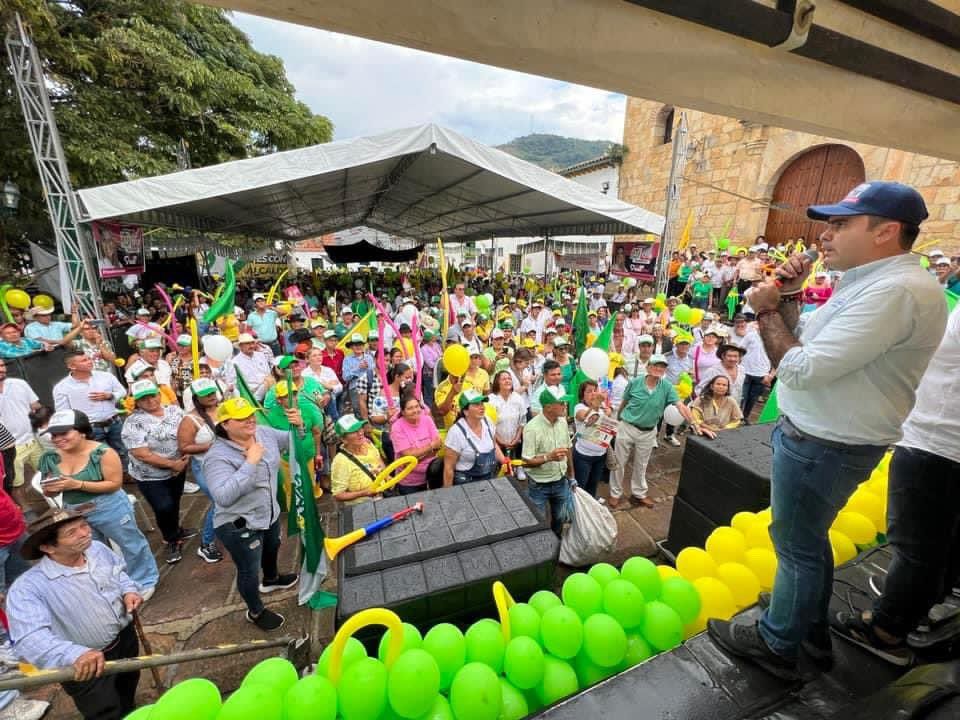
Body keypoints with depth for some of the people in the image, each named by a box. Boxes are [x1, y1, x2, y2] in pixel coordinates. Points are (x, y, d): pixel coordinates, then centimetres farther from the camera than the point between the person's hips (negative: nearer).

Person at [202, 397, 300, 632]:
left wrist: (299, 426, -19)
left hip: (269, 513, 7)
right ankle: (256, 612, 41)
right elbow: (224, 496, -39)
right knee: (249, 572, 15)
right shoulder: (218, 456, -28)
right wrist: (250, 463, -41)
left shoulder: (264, 433, -10)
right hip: (239, 526, -7)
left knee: (272, 549, 32)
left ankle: (271, 579, 63)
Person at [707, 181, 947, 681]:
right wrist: (788, 297, 1)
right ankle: (812, 628, 46)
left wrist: (767, 309, -16)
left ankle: (777, 645, 31)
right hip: (820, 436, 10)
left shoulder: (895, 290, -24)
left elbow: (800, 368, -29)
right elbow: (801, 342, 14)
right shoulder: (870, 283, 10)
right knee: (808, 539, 24)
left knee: (798, 546, 8)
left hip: (826, 447, -10)